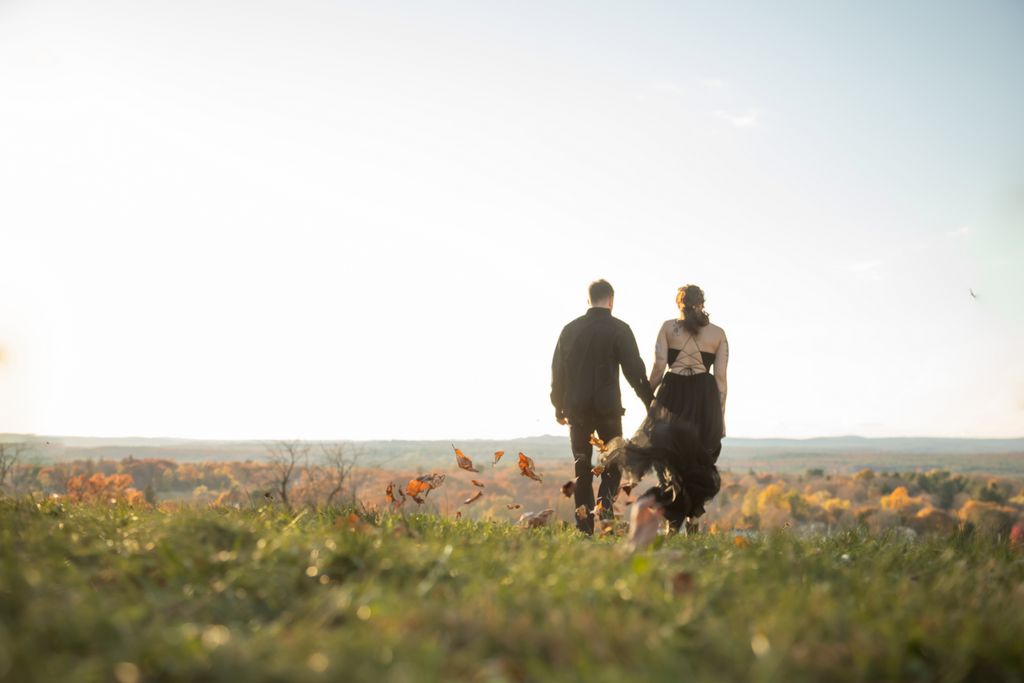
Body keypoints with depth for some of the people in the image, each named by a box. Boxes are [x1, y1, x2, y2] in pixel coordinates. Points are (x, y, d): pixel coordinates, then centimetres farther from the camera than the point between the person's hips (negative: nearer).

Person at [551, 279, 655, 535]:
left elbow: (557, 371, 9)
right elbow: (635, 370, -8)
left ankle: (584, 526, 4)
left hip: (576, 408, 3)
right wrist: (651, 403, -1)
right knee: (613, 464, 11)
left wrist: (559, 406, 18)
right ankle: (604, 510, -13)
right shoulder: (619, 329, -5)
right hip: (607, 407, -3)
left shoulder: (570, 329, 6)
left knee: (582, 469, 8)